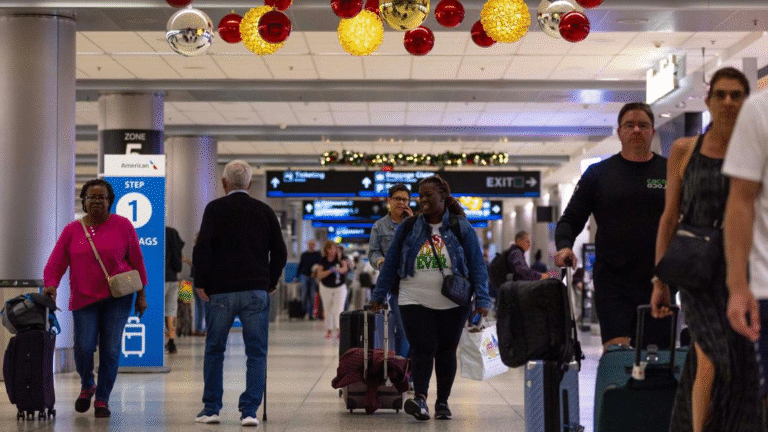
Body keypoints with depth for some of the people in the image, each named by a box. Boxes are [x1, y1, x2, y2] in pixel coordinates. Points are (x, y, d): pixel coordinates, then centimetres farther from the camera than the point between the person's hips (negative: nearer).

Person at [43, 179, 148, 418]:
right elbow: (55, 263, 3)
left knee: (111, 350, -3)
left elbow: (137, 261, 5)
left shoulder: (122, 226, 1)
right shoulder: (72, 230, 4)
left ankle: (102, 399, 12)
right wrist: (51, 284, -16)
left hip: (117, 298, -1)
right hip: (84, 298, 1)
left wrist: (141, 294, 5)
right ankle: (87, 386, 23)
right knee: (83, 347, -8)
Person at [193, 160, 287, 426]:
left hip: (221, 291, -1)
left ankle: (211, 409, 13)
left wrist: (201, 282, 0)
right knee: (256, 353, 3)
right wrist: (271, 282, 17)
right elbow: (280, 252, 7)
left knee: (214, 350, 11)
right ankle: (249, 411, -3)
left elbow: (202, 247, -9)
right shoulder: (264, 211, 8)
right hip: (256, 291, 1)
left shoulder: (215, 209, 1)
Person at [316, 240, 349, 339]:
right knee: (327, 309, 7)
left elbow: (345, 269, -24)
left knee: (338, 308, -16)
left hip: (340, 287, -2)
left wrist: (338, 269, -47)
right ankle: (329, 330, 17)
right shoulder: (323, 261, -4)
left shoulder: (340, 258, -7)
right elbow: (319, 276, -9)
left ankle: (339, 328, -28)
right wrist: (330, 271, -24)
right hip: (326, 287, 2)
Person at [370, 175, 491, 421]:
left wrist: (482, 299, -8)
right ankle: (420, 398, -25)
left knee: (446, 351, 7)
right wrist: (379, 296, 8)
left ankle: (442, 402, 17)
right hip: (415, 302, 0)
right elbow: (390, 263, 9)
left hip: (452, 305, 0)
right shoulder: (408, 228, 3)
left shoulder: (461, 228, -1)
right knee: (422, 348, -13)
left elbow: (477, 265, -1)